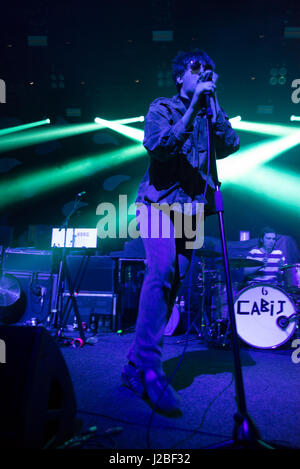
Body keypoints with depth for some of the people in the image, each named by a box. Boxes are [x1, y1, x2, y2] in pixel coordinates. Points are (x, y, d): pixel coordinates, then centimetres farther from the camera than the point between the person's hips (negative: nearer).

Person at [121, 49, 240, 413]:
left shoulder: (209, 116, 17)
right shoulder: (161, 108, 5)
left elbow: (230, 145, 0)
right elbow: (159, 146, -14)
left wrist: (213, 104, -2)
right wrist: (193, 106, -14)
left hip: (191, 208, 5)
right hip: (159, 202, -5)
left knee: (173, 280, 1)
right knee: (162, 271, -25)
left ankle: (135, 367, 10)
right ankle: (150, 368, -21)